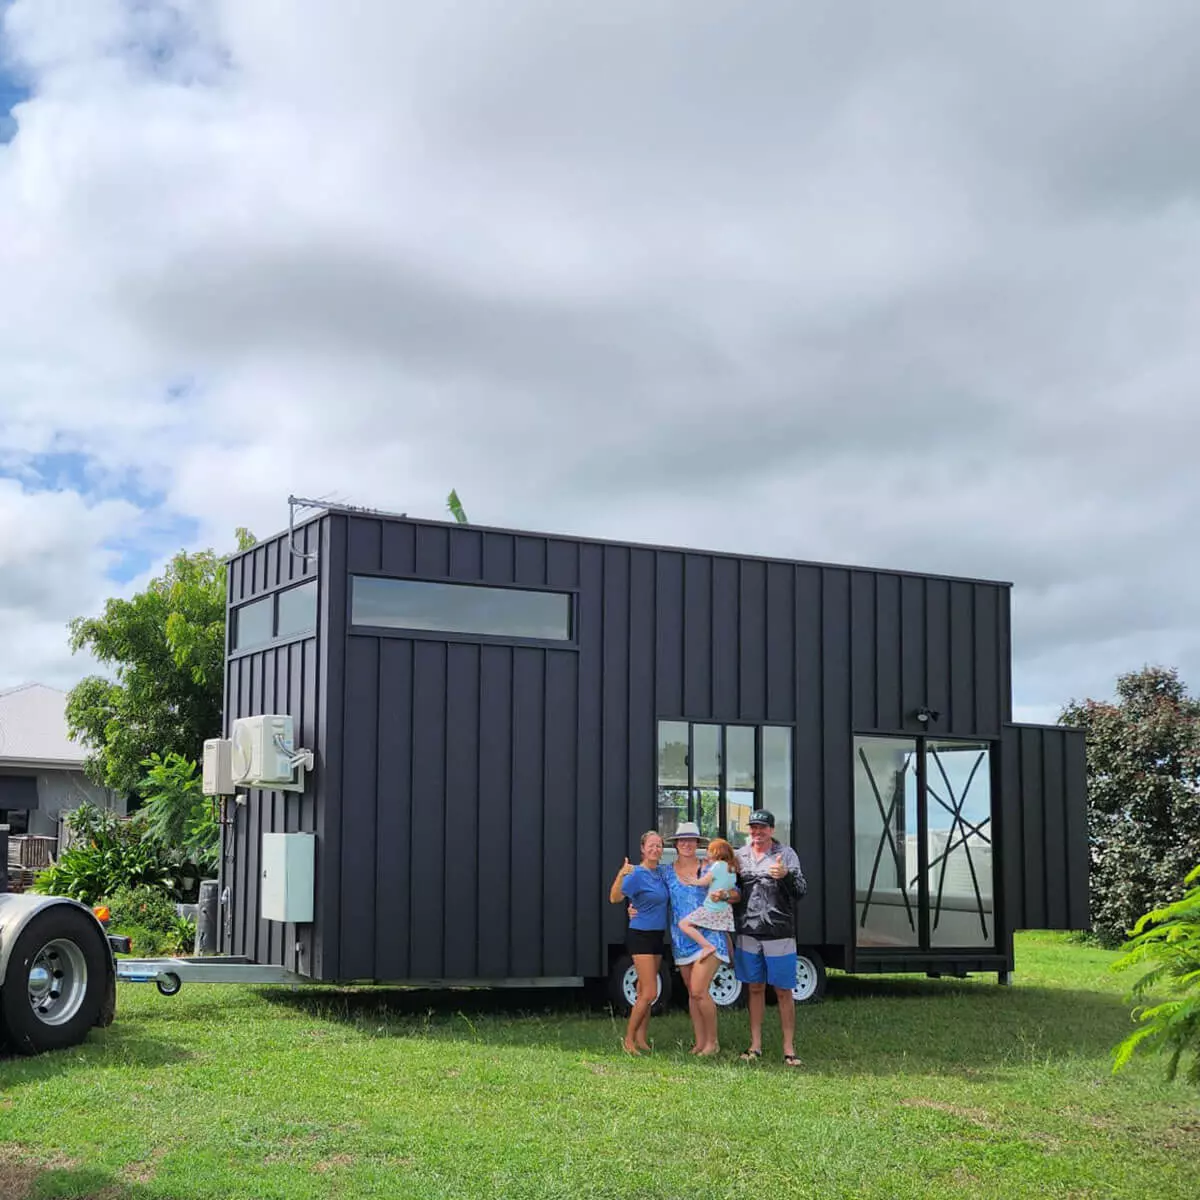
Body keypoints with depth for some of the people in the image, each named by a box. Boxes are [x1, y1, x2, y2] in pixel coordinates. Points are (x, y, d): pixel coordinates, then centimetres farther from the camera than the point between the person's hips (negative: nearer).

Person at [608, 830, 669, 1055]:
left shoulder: (661, 874, 9)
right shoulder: (636, 874, -13)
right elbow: (615, 898, -26)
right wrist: (621, 875, -43)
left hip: (657, 936, 7)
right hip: (640, 937, -7)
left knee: (644, 993, 10)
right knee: (649, 993, -11)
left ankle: (641, 1039, 14)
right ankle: (628, 1039, -2)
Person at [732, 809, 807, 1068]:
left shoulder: (786, 854, -1)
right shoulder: (739, 855, 8)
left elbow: (801, 890, -9)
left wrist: (786, 875, -28)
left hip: (779, 934, -3)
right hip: (748, 934, 3)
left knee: (783, 991, 1)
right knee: (755, 989, 10)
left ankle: (789, 1047, 6)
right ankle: (755, 1044, 17)